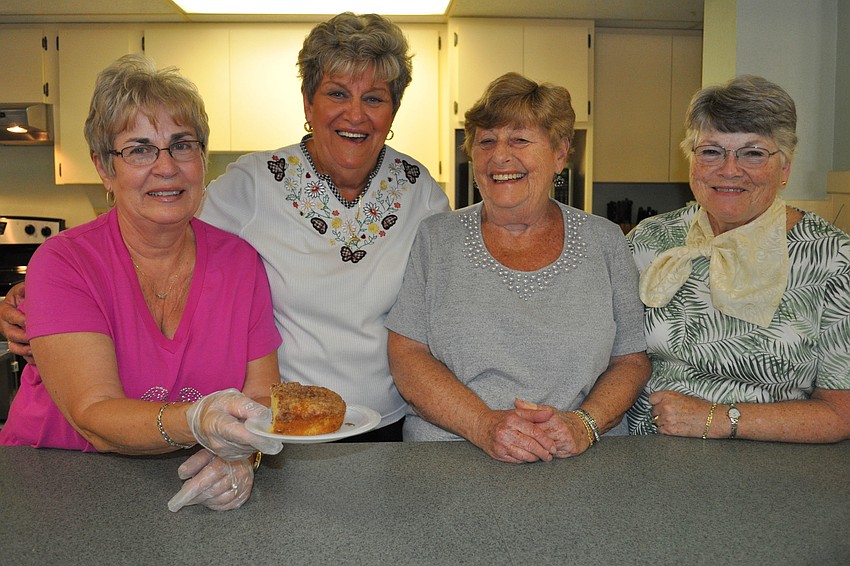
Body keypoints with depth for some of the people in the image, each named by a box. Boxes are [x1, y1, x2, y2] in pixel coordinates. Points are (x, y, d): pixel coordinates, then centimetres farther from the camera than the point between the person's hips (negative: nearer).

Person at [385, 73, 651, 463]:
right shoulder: (435, 238, 6)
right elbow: (405, 356, 1)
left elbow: (631, 361, 8)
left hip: (583, 465, 2)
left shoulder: (604, 241, 8)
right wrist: (482, 424, -13)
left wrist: (584, 423, -10)